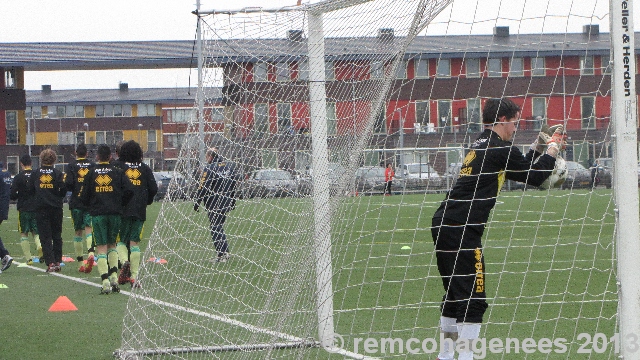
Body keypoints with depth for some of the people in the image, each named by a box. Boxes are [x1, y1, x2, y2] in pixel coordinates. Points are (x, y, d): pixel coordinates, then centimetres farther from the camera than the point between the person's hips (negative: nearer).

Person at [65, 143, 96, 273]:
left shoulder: (72, 166, -2)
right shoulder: (92, 165, 4)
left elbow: (68, 184, -10)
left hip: (76, 203, -1)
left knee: (78, 231, 8)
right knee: (89, 228, -3)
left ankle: (80, 263, 9)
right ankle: (91, 252, -32)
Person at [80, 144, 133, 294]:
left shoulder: (91, 173, 3)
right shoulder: (117, 172, 3)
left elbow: (84, 196, 2)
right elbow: (128, 190, -5)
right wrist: (120, 204, 10)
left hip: (97, 214, -1)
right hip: (115, 213, 1)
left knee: (101, 247, -1)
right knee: (112, 244, 18)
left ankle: (105, 282, -12)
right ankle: (114, 276, 4)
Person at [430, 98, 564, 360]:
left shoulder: (481, 145, 20)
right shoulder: (500, 148, -8)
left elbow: (519, 169, 31)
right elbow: (534, 177, -1)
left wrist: (536, 148, 26)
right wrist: (553, 148, 10)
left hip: (443, 224, 10)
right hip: (462, 230, -10)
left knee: (454, 293, 17)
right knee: (473, 298, -6)